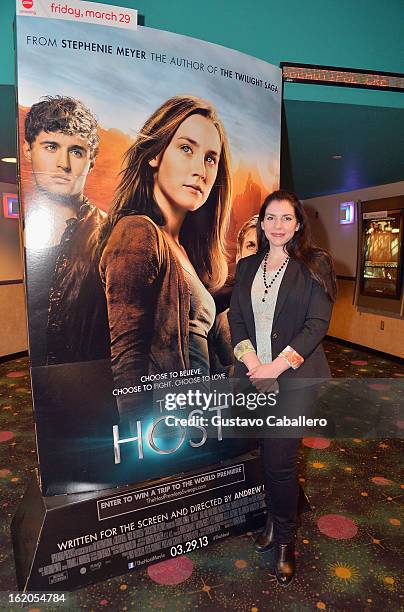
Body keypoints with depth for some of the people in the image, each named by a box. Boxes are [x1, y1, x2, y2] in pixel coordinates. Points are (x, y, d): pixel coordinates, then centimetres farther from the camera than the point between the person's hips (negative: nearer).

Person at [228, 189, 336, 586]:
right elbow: (235, 319, 5)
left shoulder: (315, 265, -3)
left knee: (280, 460, 0)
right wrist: (251, 362, -10)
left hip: (295, 376, -4)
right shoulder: (247, 267, 9)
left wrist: (276, 366, -16)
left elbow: (317, 324, -10)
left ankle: (285, 538, 25)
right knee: (269, 455, 15)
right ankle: (274, 520, 39)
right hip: (254, 373, 4)